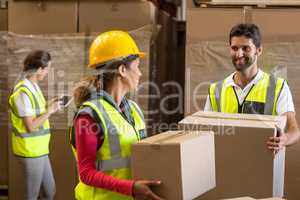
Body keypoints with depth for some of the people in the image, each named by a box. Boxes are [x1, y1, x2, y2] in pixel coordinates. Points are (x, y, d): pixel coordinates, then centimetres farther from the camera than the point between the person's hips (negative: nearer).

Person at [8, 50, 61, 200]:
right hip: (30, 152, -9)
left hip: (39, 150, 9)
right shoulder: (23, 92, -20)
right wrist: (49, 112, -13)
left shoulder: (33, 86, 8)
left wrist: (48, 107, 3)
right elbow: (31, 126, -21)